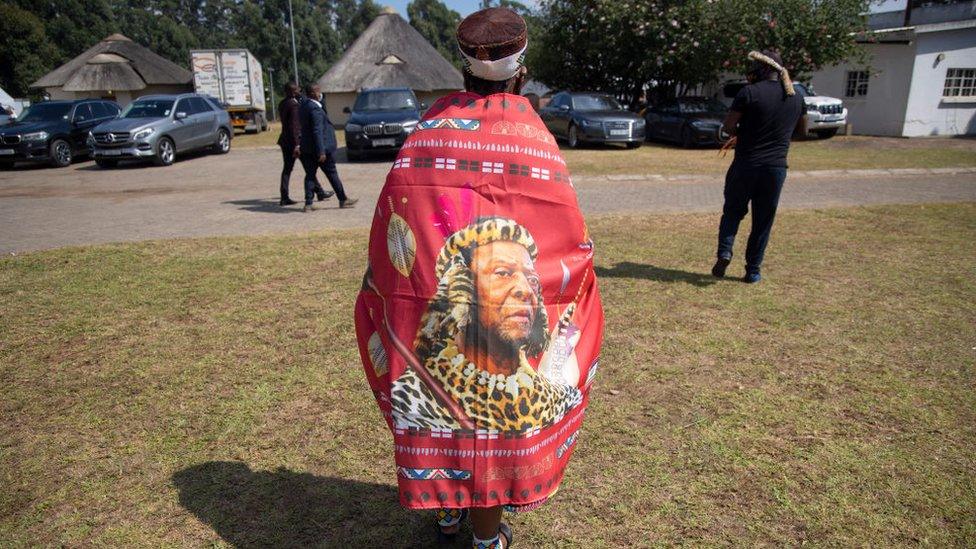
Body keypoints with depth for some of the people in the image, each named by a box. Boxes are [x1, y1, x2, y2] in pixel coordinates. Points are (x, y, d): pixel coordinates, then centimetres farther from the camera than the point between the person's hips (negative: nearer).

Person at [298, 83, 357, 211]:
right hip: (319, 147, -8)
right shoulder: (315, 109, -18)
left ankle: (308, 203, 6)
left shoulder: (303, 106, 10)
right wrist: (321, 152, -23)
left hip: (306, 148, 8)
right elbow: (317, 131, -22)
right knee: (332, 174, 2)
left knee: (310, 175, 9)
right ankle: (343, 200, 12)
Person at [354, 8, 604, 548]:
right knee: (493, 408, 14)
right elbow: (572, 244, -10)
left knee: (441, 404, 21)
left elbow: (388, 231, -2)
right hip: (495, 303, -2)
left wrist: (413, 279, 11)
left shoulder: (428, 128, -2)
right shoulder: (534, 137, -8)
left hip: (430, 301, 3)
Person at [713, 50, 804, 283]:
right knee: (763, 221, 10)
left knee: (733, 210, 16)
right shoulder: (795, 98, 8)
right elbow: (801, 128, 24)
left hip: (745, 165, -3)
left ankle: (724, 251, -4)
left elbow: (728, 126, -9)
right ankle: (753, 271, 14)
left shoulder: (749, 92, -8)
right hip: (776, 168, 3)